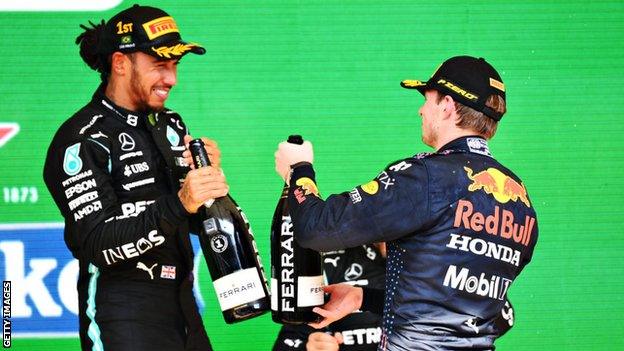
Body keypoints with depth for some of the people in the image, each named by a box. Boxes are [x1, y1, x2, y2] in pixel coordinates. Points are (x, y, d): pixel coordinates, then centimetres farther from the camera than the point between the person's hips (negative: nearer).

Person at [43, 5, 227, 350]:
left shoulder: (170, 124, 12)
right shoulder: (82, 140, -12)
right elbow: (95, 245, -22)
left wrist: (209, 176, -6)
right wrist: (178, 205, -30)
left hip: (183, 306, 7)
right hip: (122, 318, -7)